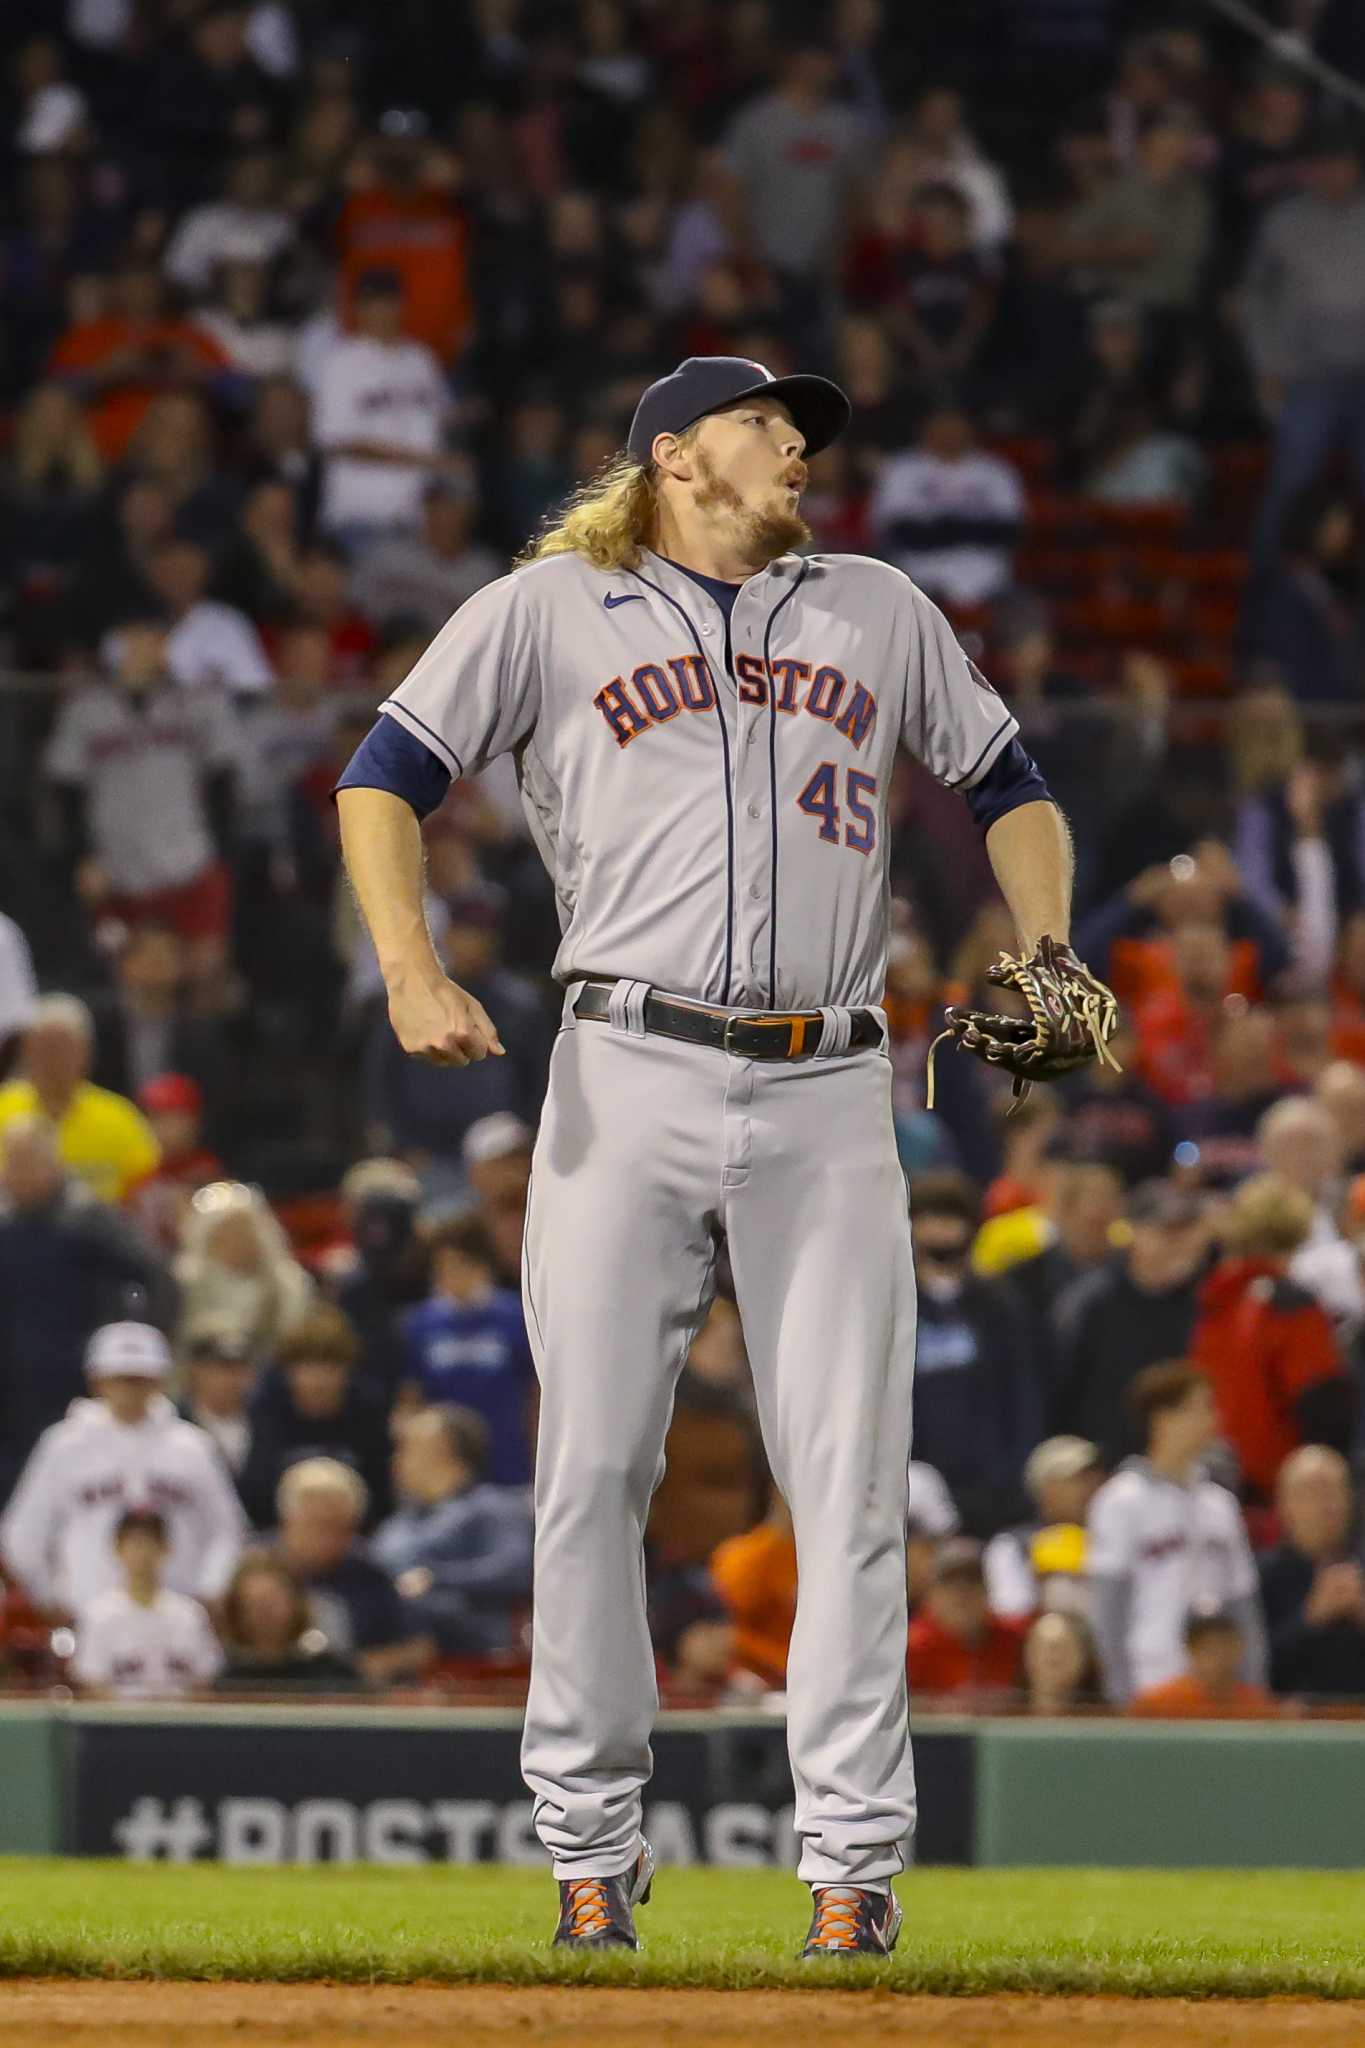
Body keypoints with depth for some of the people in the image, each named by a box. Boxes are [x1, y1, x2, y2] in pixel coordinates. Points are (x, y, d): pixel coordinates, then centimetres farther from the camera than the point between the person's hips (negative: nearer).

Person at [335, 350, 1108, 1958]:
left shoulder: (878, 611, 19)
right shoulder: (548, 611, 10)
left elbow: (1007, 784, 26)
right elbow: (383, 777, 6)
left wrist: (1048, 959, 8)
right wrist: (411, 974, -9)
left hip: (827, 1099, 2)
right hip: (628, 1078, -2)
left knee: (850, 1485, -4)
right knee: (592, 1468, -4)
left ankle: (852, 1855, -1)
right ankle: (589, 1840, 5)